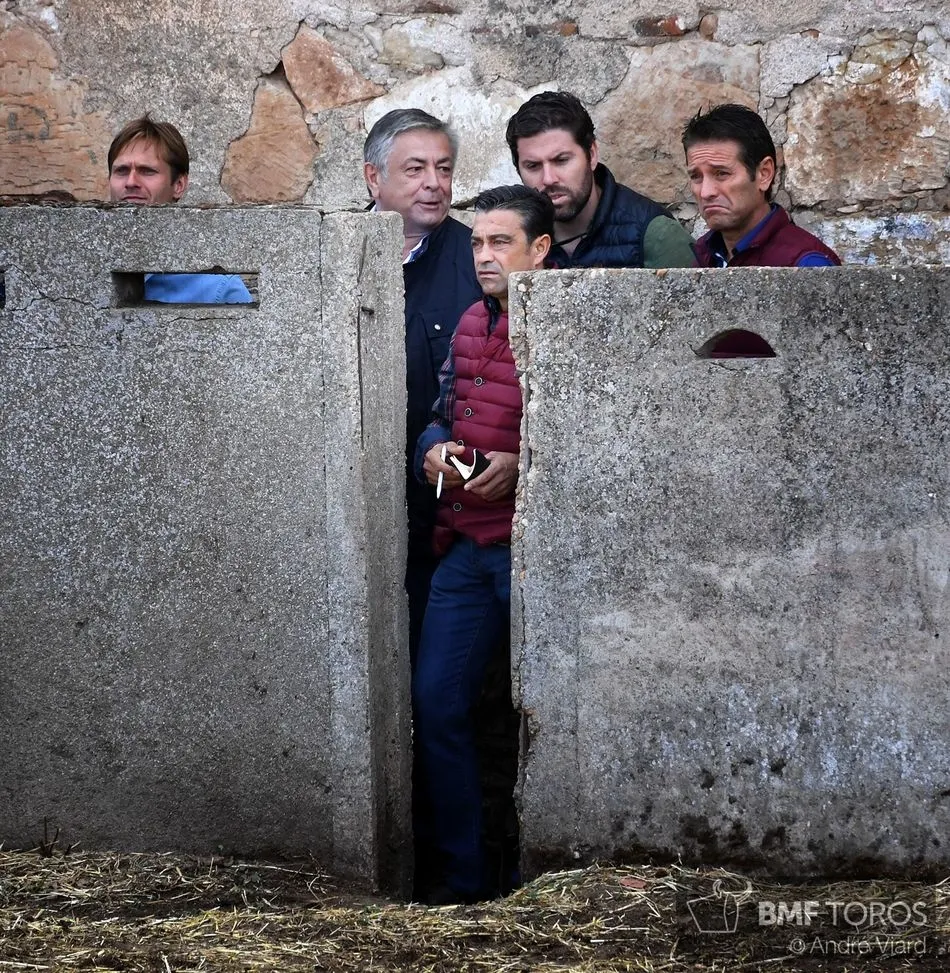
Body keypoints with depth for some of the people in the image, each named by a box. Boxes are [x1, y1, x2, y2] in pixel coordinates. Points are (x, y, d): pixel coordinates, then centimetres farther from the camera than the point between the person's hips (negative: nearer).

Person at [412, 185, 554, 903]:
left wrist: (521, 466, -23)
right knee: (437, 704, 7)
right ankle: (464, 876, 18)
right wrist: (435, 453, 3)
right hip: (467, 548, 8)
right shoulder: (472, 324, 14)